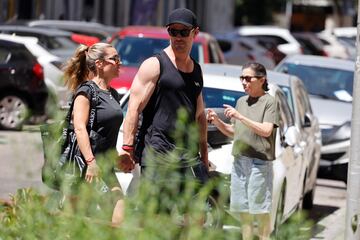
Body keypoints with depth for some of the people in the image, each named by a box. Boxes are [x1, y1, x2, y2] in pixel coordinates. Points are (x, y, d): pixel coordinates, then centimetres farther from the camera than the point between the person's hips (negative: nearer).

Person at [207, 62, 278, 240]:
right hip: (239, 160, 6)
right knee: (242, 208, 7)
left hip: (259, 161, -6)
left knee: (260, 209, -6)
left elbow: (266, 131, -14)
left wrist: (240, 117, -17)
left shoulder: (269, 102, -3)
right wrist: (217, 121, 3)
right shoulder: (241, 102, 16)